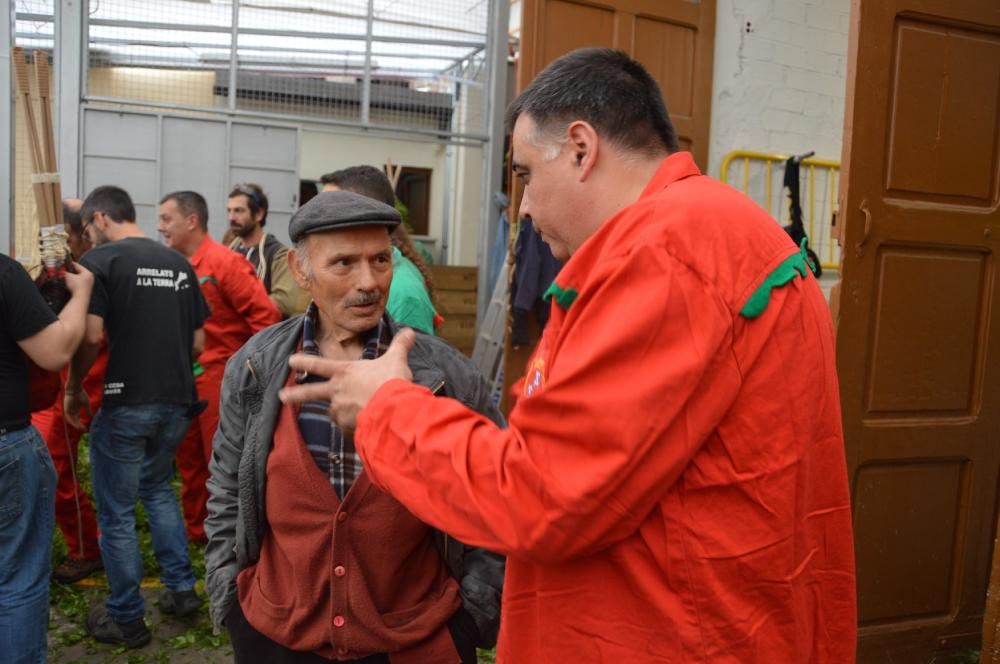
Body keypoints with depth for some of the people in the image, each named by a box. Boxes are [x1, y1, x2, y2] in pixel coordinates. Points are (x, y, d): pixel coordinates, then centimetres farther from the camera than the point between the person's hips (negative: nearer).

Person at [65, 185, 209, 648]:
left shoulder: (100, 260, -8)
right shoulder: (179, 263, 9)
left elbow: (91, 336, -18)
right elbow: (198, 342, 10)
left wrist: (73, 390, -3)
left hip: (125, 403, -6)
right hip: (177, 401, 6)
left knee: (116, 511, 9)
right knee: (157, 489, 26)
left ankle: (126, 619, 20)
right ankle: (181, 589, 27)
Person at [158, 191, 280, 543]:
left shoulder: (225, 262, -13)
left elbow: (265, 314, -16)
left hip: (220, 378, -7)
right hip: (184, 378, 7)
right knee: (189, 459, 16)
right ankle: (195, 530, 32)